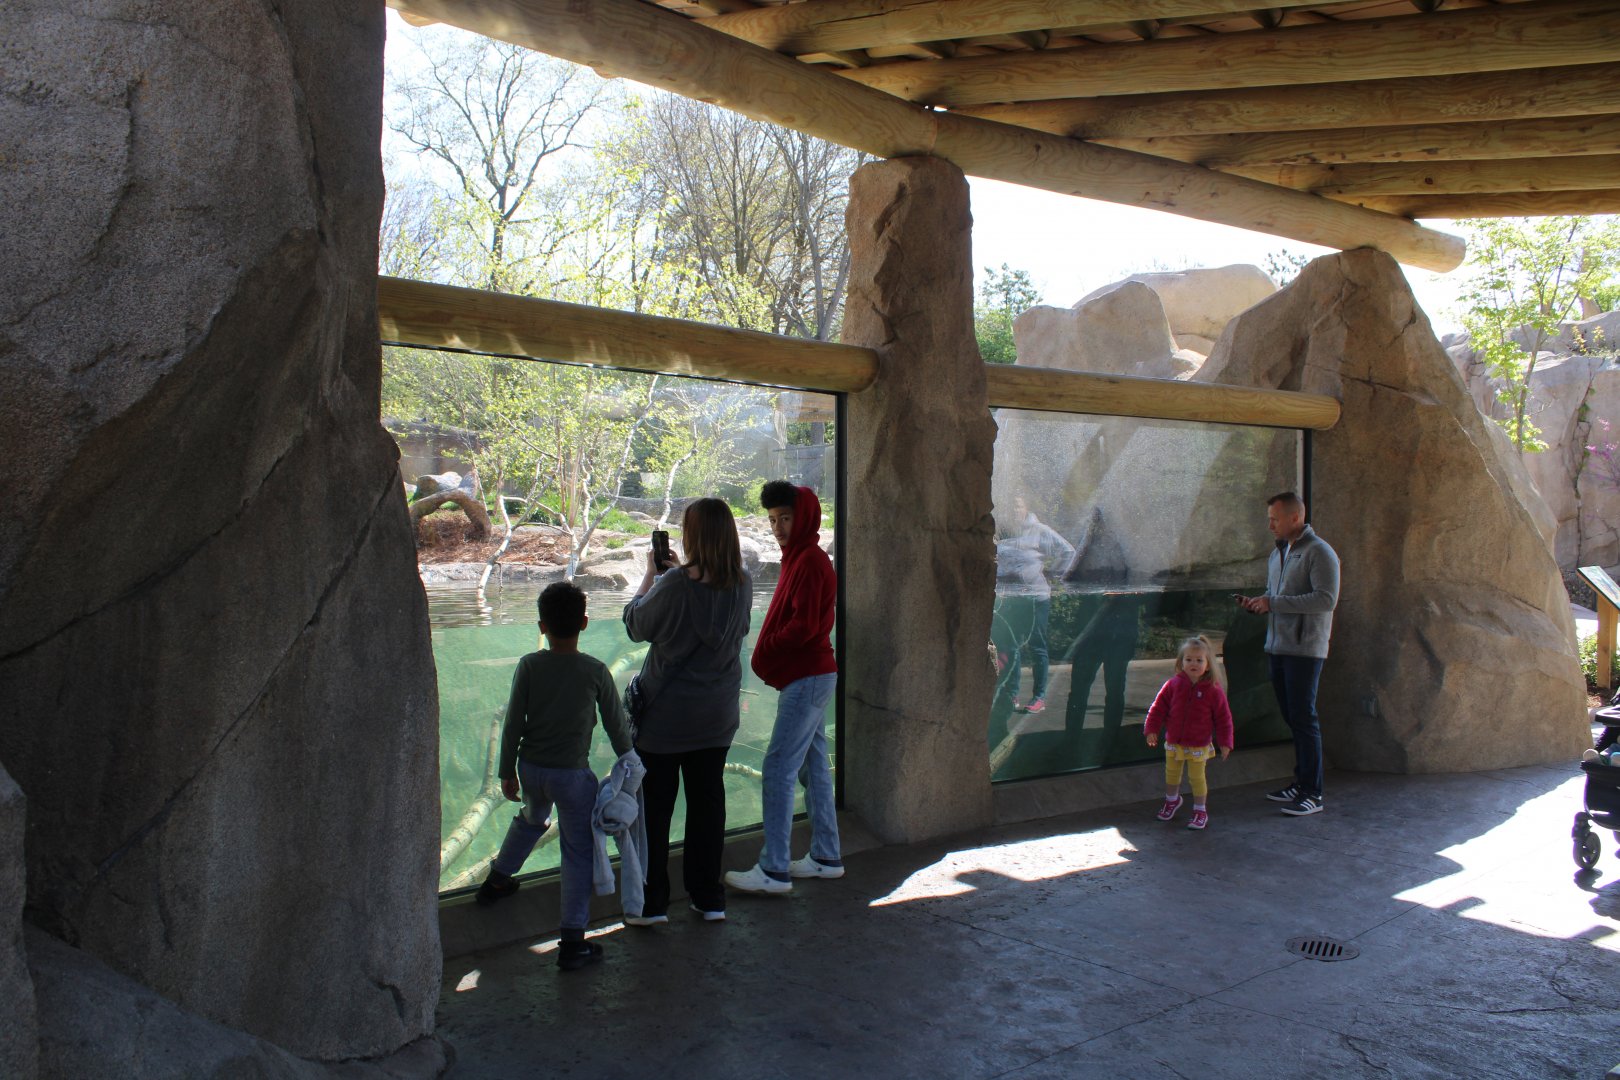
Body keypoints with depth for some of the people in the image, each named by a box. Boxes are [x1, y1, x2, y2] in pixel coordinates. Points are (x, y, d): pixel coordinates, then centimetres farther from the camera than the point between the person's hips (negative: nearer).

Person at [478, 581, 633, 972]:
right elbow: (616, 725, -4)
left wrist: (507, 771, 9)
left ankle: (496, 881, 53)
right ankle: (573, 942, 3)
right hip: (573, 774, -4)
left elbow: (513, 724, -3)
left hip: (531, 768, 4)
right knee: (579, 853, 4)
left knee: (531, 820, 33)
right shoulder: (595, 671, -13)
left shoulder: (529, 666, -8)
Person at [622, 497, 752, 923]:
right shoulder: (742, 585, -6)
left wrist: (650, 574, 5)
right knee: (708, 802, 15)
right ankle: (708, 897, 24)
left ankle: (652, 902, 17)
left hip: (665, 716, -5)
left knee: (654, 808, 9)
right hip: (717, 716, 5)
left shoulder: (675, 584, -23)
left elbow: (635, 625, -7)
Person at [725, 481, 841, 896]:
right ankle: (825, 857, 22)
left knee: (778, 769, -9)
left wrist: (764, 652, -9)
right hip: (807, 677, 10)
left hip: (807, 680, -10)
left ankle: (774, 870, -5)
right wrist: (769, 656, 5)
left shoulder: (810, 562, -15)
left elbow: (804, 626, -21)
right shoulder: (798, 558, 15)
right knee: (813, 767, 14)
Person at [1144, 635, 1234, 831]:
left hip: (1199, 745, -3)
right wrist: (1151, 729, -1)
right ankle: (1172, 800, 43)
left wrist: (1225, 742, -4)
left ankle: (1200, 811, 21)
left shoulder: (1213, 691, -13)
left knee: (1197, 778, 2)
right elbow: (1159, 707, 1)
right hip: (1174, 742, 3)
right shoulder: (1173, 684, -8)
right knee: (1171, 774, 17)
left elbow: (1223, 718, -5)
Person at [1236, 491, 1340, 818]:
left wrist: (1273, 603, -21)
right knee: (1291, 717, 12)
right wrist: (1256, 604, 4)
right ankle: (1301, 782, 22)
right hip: (1277, 646, 8)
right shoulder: (1277, 553, 16)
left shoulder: (1319, 552, -11)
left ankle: (1313, 794, -1)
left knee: (1304, 718, -7)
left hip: (1305, 648, -8)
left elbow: (1326, 599, -21)